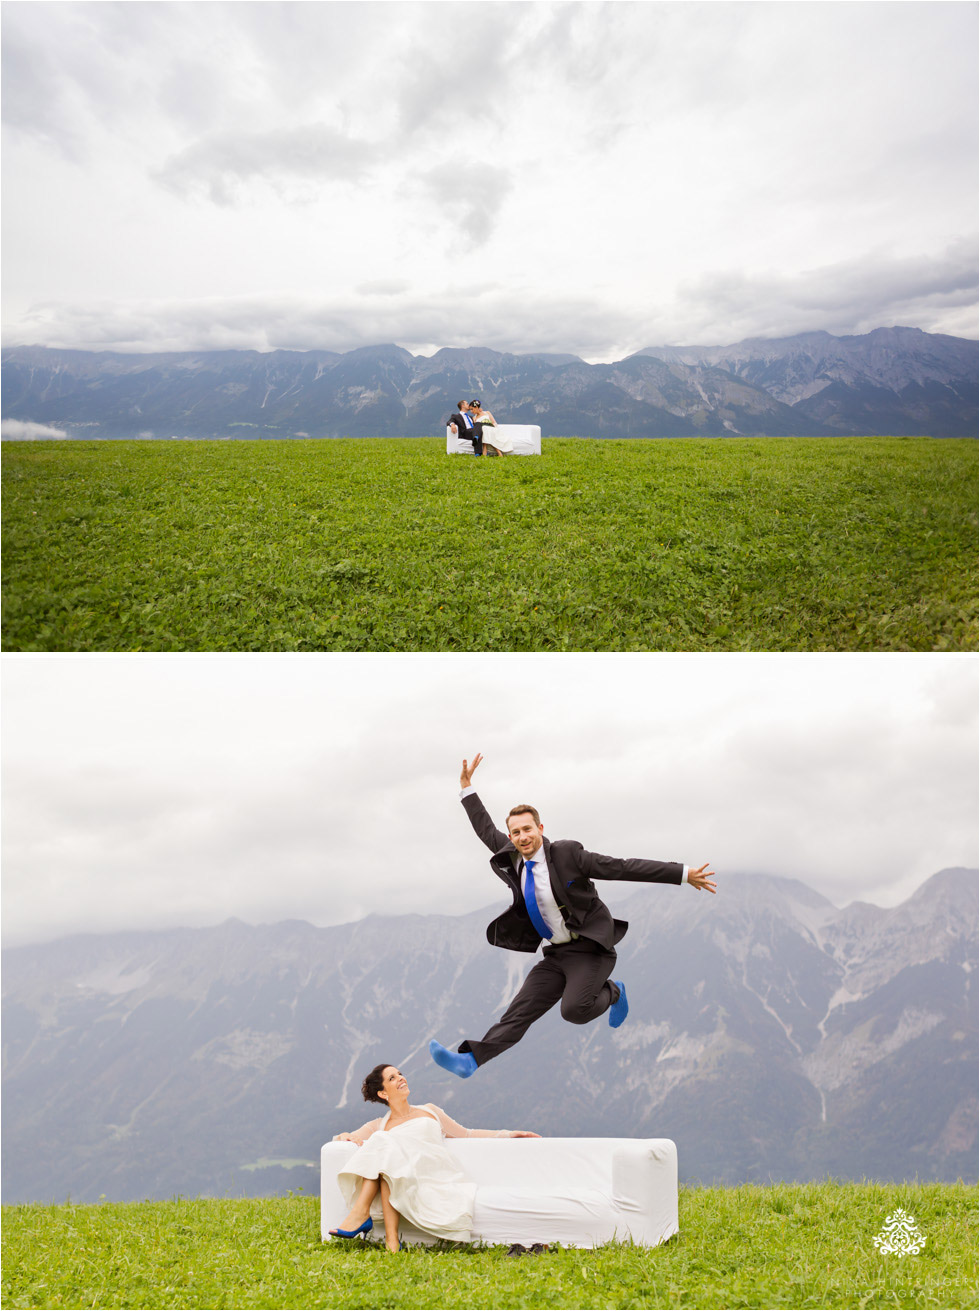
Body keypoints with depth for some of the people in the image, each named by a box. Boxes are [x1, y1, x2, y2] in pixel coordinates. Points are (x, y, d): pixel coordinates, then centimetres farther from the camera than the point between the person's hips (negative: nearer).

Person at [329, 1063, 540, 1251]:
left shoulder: (428, 1111, 26)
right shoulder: (379, 1127, 23)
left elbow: (466, 1134, 31)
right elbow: (340, 1138, 18)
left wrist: (509, 1133, 23)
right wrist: (348, 1137, -8)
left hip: (442, 1182, -1)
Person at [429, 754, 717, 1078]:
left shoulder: (568, 854, -14)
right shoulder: (512, 858, 4)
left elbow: (626, 868, -14)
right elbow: (486, 831, 21)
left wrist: (684, 874, -16)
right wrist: (467, 788, 17)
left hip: (590, 950, -6)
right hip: (556, 954, 6)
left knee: (574, 1009, -26)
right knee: (520, 1010, -5)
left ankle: (611, 992, 4)